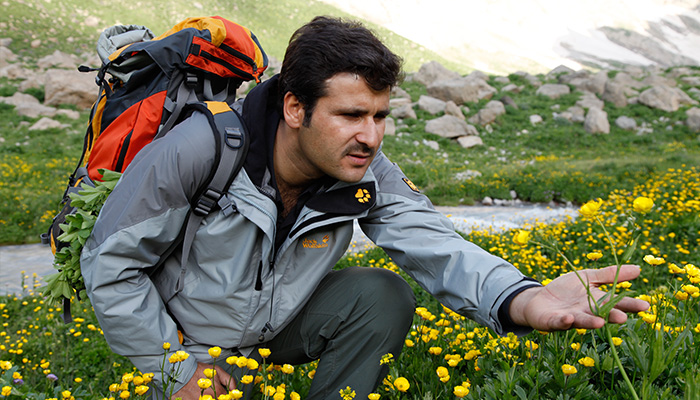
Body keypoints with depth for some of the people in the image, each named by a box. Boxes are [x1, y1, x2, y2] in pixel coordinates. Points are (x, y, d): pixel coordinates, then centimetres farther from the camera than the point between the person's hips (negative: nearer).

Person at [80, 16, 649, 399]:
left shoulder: (368, 175, -18)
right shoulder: (201, 148, -31)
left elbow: (437, 246, -31)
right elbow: (109, 264, -21)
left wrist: (521, 299, -53)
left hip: (276, 324, 3)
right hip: (182, 341, -3)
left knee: (386, 296, -21)